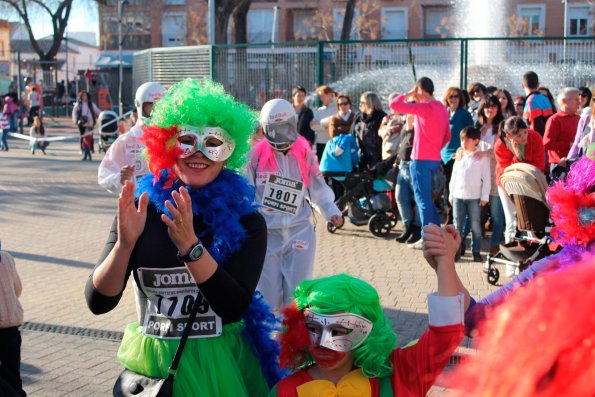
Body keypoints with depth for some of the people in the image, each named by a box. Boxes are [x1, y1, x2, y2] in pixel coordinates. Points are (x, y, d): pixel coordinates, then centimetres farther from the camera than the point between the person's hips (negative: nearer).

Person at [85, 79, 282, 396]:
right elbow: (98, 302, -9)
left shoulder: (245, 220, -9)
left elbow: (234, 307, -19)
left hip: (219, 365, -1)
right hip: (152, 363, 1)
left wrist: (190, 245, -30)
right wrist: (125, 242, -25)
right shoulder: (141, 211, -5)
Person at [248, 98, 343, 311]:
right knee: (267, 297, 6)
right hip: (265, 236, -1)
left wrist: (331, 212, -7)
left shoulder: (304, 154, 3)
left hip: (299, 234, 1)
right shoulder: (256, 155, -5)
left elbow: (318, 189, 7)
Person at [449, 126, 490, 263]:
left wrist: (484, 196, -8)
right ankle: (457, 250, 11)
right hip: (458, 196, 4)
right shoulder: (459, 157, 12)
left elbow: (486, 178, -4)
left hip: (474, 197, -4)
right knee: (458, 225, 6)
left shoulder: (482, 158, -3)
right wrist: (451, 194, 12)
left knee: (475, 226, 1)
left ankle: (476, 251, 8)